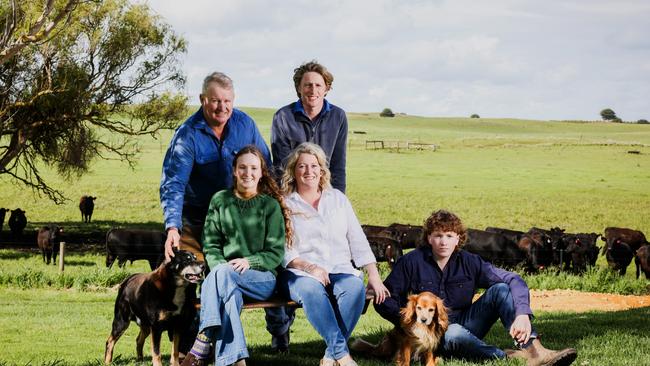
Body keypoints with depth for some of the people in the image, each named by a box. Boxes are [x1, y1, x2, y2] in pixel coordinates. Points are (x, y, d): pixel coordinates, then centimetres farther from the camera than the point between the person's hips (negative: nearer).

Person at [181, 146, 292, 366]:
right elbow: (210, 245, 9)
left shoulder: (270, 205, 5)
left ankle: (202, 346, -41)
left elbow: (276, 254, 3)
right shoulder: (220, 201, 12)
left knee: (222, 274, -34)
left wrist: (249, 261, -16)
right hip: (228, 278, 2)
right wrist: (219, 266, -12)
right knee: (230, 293, -37)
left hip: (262, 277, -2)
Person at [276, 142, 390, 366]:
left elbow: (358, 241, 16)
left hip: (340, 269, 3)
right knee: (311, 290, -38)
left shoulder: (337, 199, 20)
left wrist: (374, 277, 4)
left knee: (355, 287, -32)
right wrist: (310, 268, -17)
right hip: (300, 273, -3)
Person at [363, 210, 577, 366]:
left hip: (464, 326, 4)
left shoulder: (469, 263, -2)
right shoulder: (411, 263, -9)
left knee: (500, 289, -16)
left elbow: (514, 280, -8)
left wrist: (523, 315, -26)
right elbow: (384, 300, -6)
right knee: (454, 333, -39)